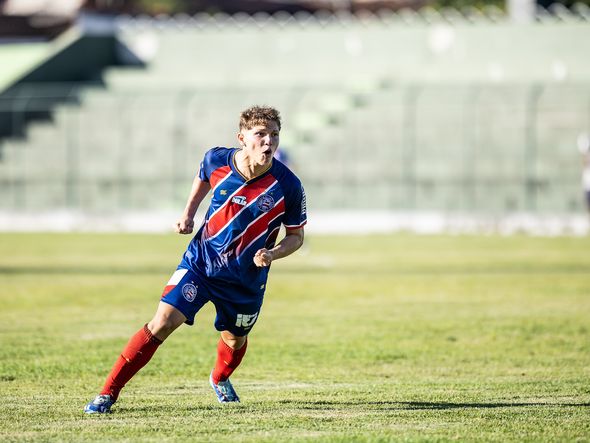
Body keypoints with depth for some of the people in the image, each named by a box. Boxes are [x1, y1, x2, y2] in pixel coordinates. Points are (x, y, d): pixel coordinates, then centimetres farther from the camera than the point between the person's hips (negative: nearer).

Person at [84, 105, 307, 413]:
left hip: (246, 280, 1)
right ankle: (108, 393, -9)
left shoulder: (288, 186, -19)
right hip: (201, 261, -1)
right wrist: (188, 214, 4)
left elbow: (296, 237, -4)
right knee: (162, 323, -15)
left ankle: (220, 379, 56)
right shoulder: (217, 160, -14)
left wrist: (273, 254, -22)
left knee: (234, 340, 19)